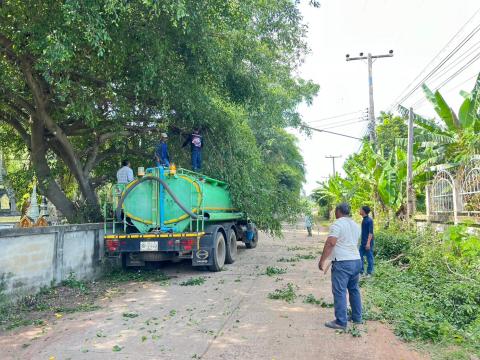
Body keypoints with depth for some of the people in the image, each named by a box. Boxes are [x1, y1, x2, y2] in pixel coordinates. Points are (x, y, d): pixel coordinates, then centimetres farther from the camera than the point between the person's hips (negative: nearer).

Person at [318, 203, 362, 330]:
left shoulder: (337, 224, -11)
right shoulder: (356, 225, 14)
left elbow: (329, 244, -18)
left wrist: (322, 261, -15)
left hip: (342, 263, -8)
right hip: (356, 261, 8)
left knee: (339, 292, -2)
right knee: (354, 290, 19)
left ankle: (341, 322, 2)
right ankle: (357, 318, 28)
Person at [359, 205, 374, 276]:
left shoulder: (369, 220, -16)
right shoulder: (364, 219, 11)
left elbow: (371, 232, -19)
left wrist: (368, 243, -24)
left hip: (368, 242, -9)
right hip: (362, 242, 9)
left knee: (369, 257, 2)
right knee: (360, 256, 9)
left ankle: (369, 272, 12)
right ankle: (361, 271, 17)